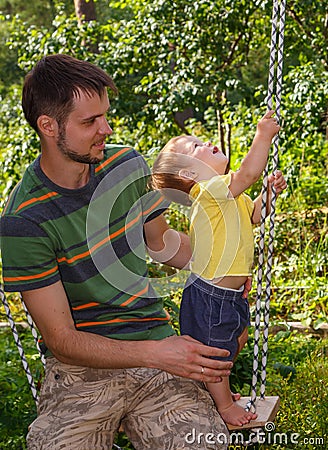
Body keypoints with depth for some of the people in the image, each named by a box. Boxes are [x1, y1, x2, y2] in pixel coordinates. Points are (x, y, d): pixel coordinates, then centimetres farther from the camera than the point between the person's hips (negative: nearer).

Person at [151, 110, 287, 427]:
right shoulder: (209, 190, -22)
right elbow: (248, 173, -35)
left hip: (231, 293, 10)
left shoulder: (230, 196, 10)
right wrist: (263, 135, -27)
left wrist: (271, 191, 5)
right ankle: (223, 404, 28)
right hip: (209, 295, -10)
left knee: (237, 339, 26)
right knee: (215, 351, 8)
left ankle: (216, 387, 47)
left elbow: (254, 215, 21)